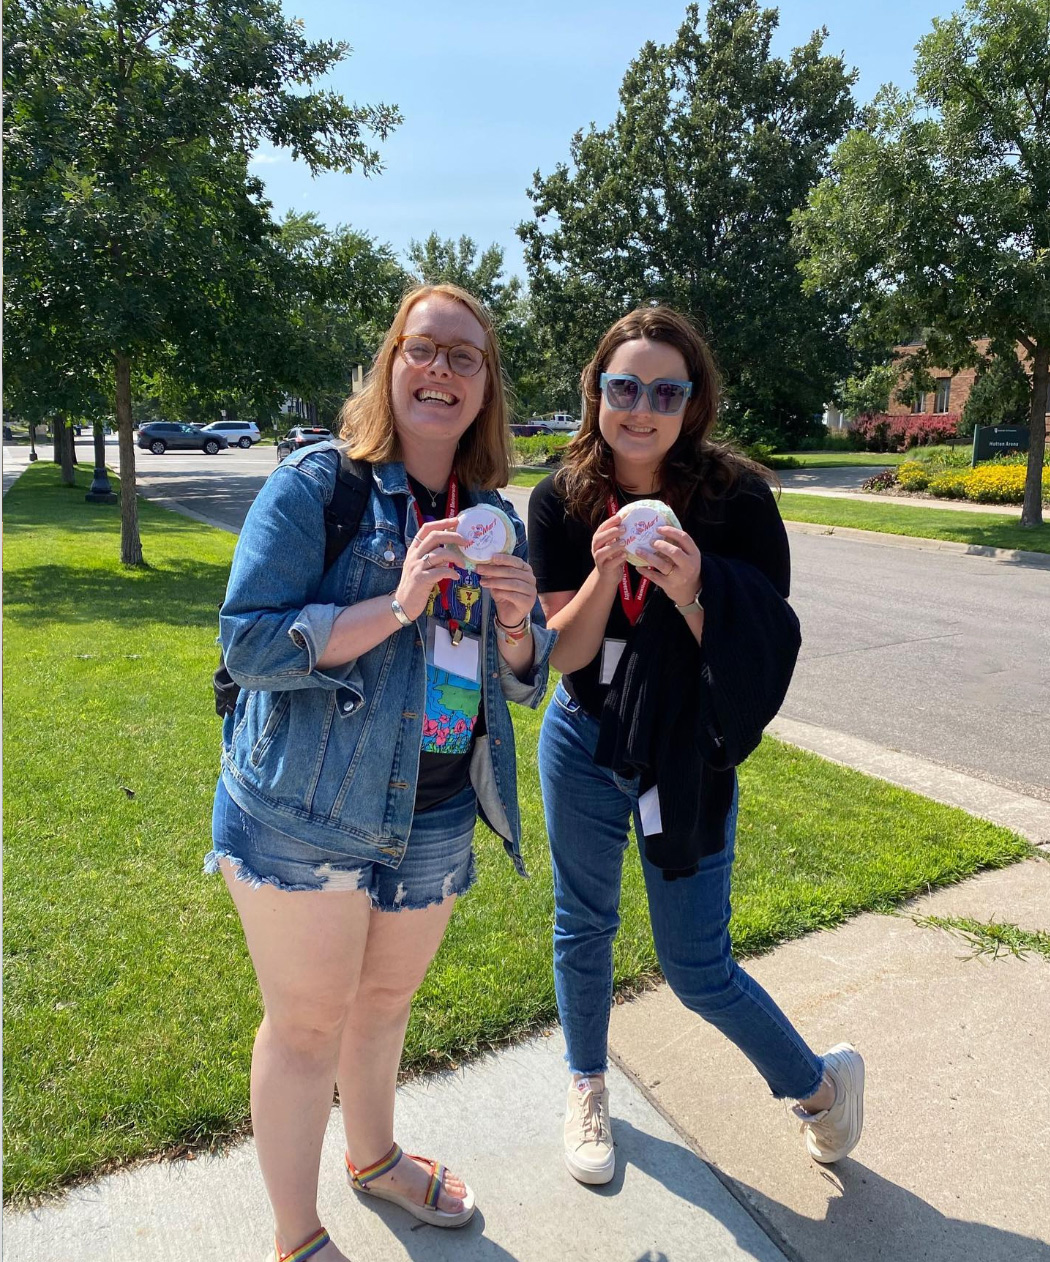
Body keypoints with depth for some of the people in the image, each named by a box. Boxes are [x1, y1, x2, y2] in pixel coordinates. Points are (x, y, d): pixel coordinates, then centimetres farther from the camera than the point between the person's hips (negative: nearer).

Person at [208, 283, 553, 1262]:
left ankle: (374, 1157, 51)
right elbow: (247, 645, -17)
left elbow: (520, 682, 10)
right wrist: (396, 606, -27)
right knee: (308, 1023, 9)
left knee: (385, 1000, 23)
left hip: (436, 818, 5)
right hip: (305, 812, -5)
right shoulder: (316, 484, -10)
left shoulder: (493, 518, 7)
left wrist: (515, 623, -13)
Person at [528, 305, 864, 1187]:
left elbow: (764, 653, -14)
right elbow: (562, 653, -10)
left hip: (689, 755, -3)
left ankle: (820, 1082, 36)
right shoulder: (562, 503, -9)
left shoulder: (737, 501, -16)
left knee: (695, 967, 6)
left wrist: (692, 593, -32)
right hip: (583, 745, 3)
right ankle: (588, 1091, 45)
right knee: (583, 928, 18)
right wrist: (605, 572, -28)